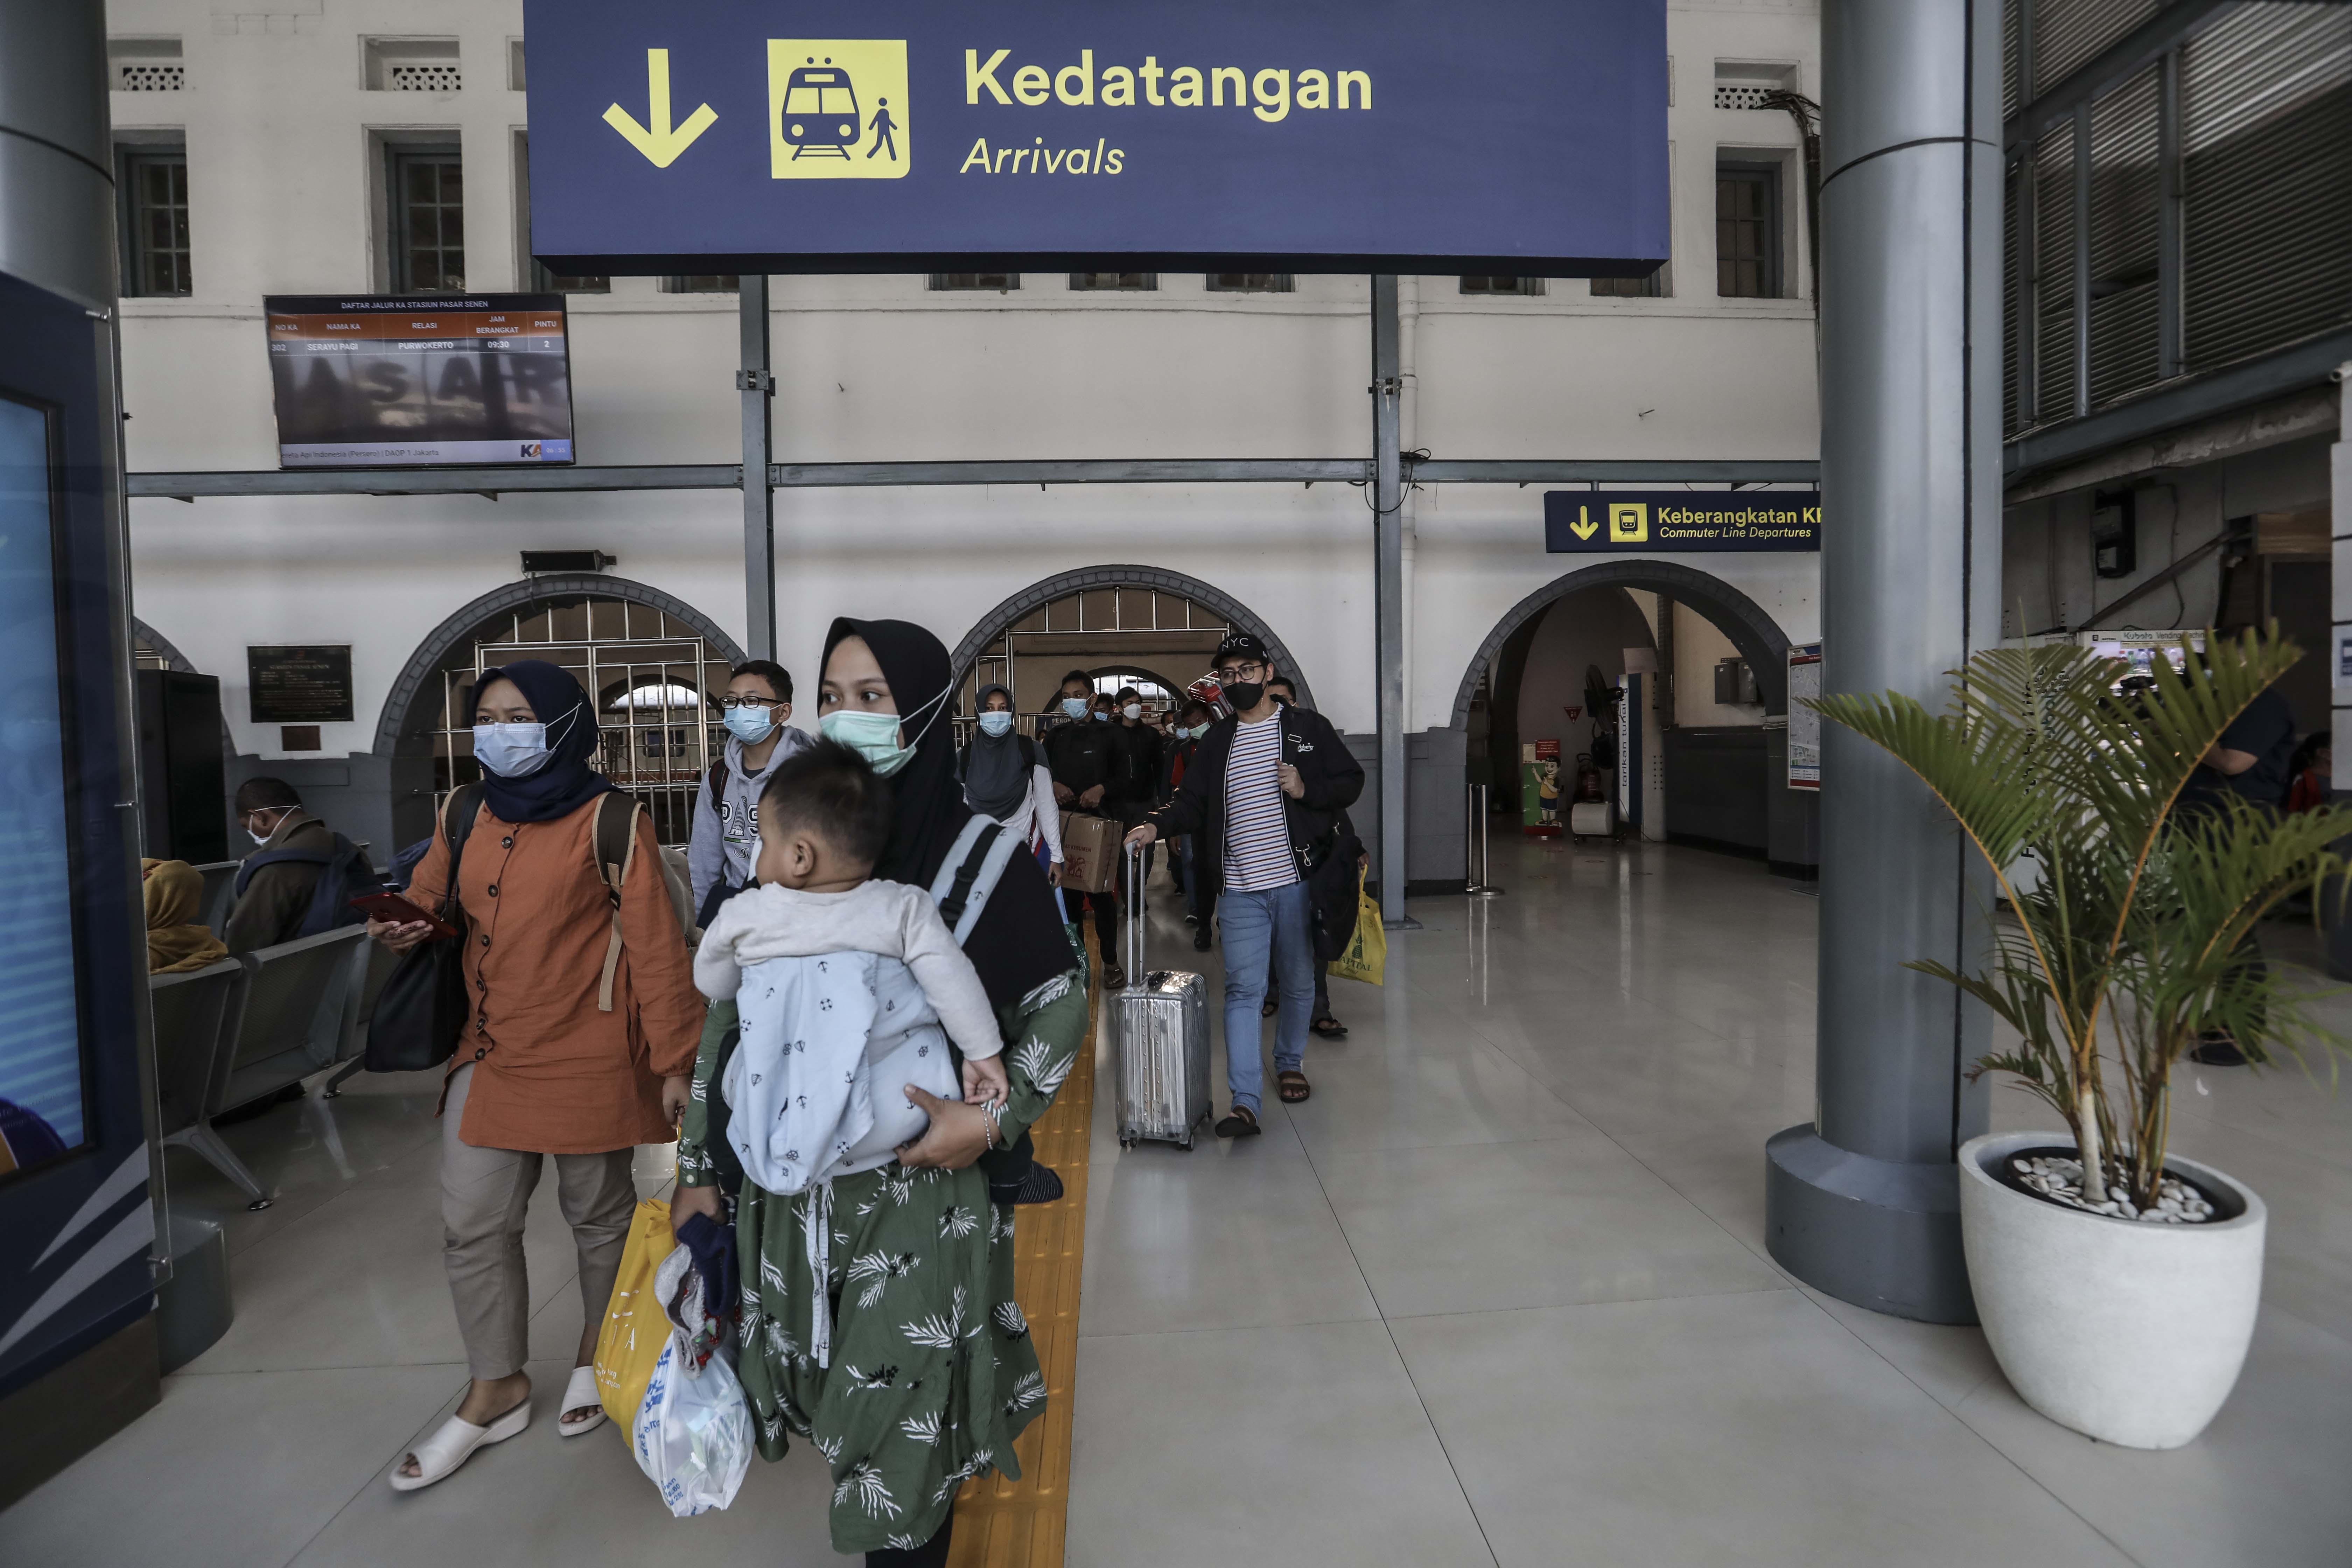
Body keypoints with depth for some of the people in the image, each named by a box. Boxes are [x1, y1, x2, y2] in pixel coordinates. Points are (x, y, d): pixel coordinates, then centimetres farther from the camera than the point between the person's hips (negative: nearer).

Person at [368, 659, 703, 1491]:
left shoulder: (607, 819, -13)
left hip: (586, 1055, -5)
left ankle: (596, 1356, 38)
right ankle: (497, 1391, 30)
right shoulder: (466, 812, 5)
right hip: (490, 1050, 6)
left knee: (599, 1214, 12)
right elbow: (431, 896, 19)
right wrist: (406, 926, -6)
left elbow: (656, 945, -13)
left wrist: (673, 1059, -13)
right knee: (472, 1226, 10)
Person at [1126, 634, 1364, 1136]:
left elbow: (1351, 781, 3)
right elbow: (1193, 802, 9)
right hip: (1239, 888, 1)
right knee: (1242, 990, -6)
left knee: (1298, 983, 13)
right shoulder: (1215, 741, 12)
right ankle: (1245, 1102, -7)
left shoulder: (1307, 727, 3)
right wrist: (1156, 826, -10)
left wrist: (1307, 789, -15)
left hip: (1297, 880, -1)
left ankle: (1289, 1063, 37)